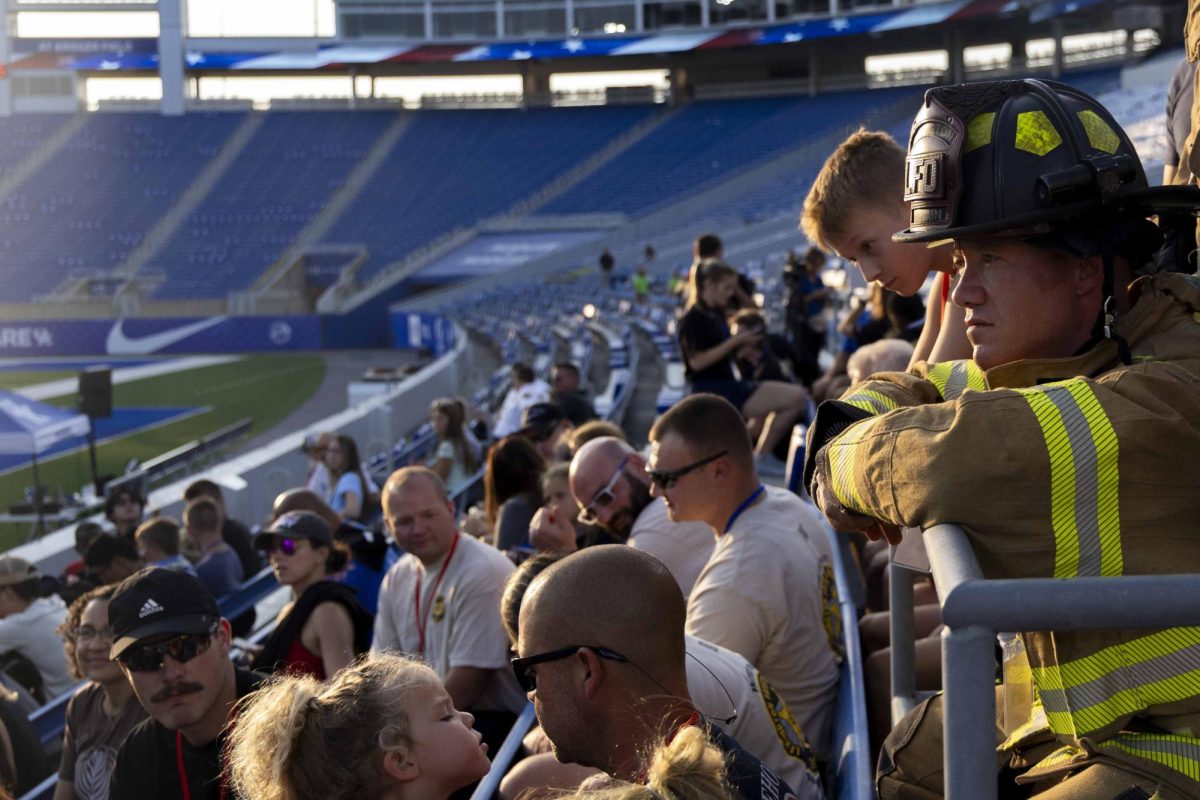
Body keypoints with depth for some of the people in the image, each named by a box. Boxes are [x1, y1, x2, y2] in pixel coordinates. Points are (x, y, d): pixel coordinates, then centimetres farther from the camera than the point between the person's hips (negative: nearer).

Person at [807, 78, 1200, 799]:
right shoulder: (1044, 369, 6)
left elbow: (962, 456, -37)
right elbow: (908, 390, 20)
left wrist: (848, 462, -15)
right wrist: (847, 435, -5)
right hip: (1083, 724, 9)